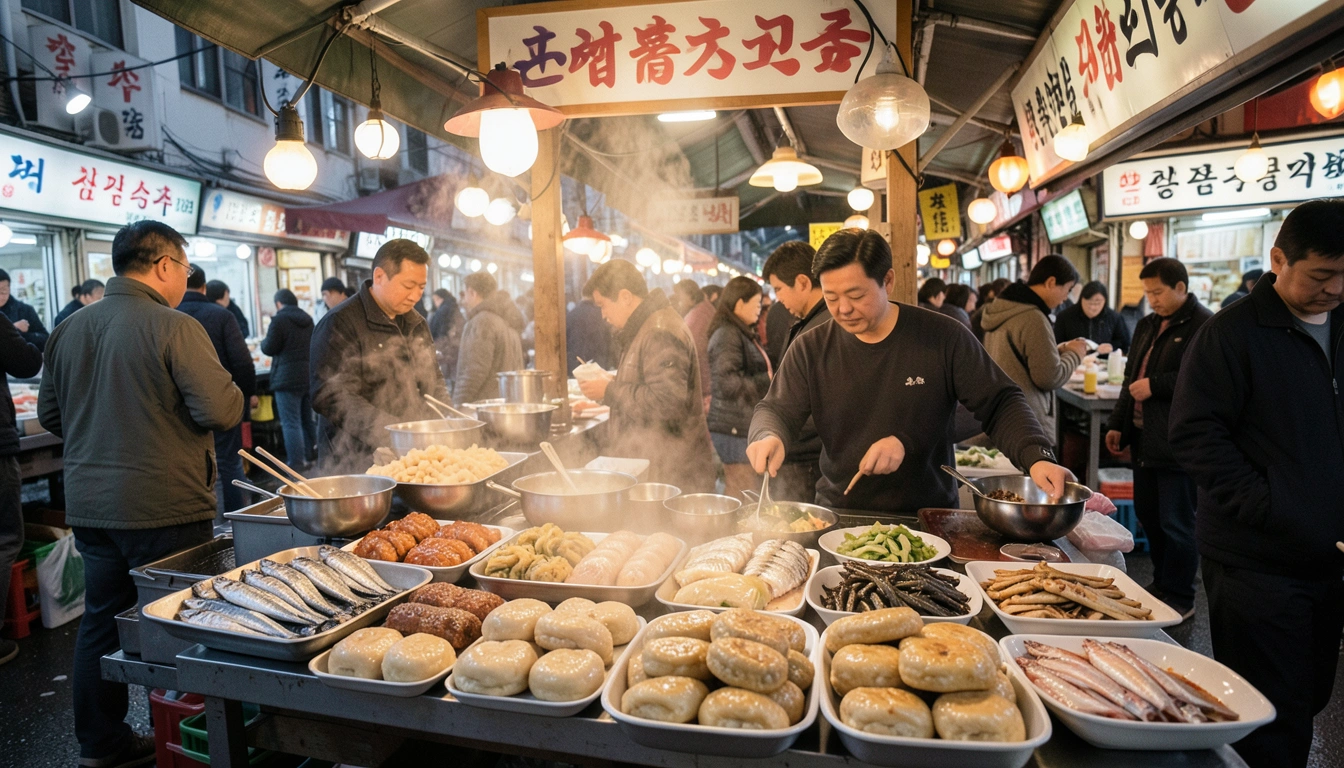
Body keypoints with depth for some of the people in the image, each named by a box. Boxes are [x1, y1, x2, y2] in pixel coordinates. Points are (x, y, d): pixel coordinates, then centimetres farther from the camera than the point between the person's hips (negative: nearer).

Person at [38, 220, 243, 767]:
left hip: (89, 505, 7)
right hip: (164, 507, -7)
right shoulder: (174, 327, -17)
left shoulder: (68, 329, 5)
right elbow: (222, 411, -21)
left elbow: (50, 414, 13)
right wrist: (231, 392, -1)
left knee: (101, 621, 17)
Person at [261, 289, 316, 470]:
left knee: (291, 423, -5)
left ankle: (296, 464, -7)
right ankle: (312, 457, 23)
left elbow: (269, 348, -8)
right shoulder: (308, 319, 12)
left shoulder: (279, 320, -10)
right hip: (309, 376, 7)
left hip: (288, 378, -7)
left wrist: (264, 340, 12)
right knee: (308, 420, 17)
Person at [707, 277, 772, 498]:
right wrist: (767, 381, -14)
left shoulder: (744, 334, 19)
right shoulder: (727, 335, -13)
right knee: (746, 499, -6)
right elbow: (727, 384, -22)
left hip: (747, 427, 10)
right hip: (736, 429, -10)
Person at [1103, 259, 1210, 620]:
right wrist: (1117, 424, 18)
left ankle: (1180, 599, 14)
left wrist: (1155, 386, -19)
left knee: (1176, 523, 0)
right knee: (1147, 515, 16)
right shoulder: (1148, 326, 16)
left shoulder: (1204, 326, -12)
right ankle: (1161, 585, 31)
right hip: (1145, 438, 9)